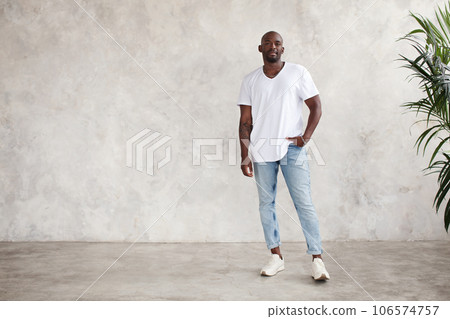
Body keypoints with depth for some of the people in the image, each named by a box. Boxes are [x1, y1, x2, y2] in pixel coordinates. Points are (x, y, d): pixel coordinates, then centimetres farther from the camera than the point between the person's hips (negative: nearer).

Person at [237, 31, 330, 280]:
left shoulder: (298, 73, 3)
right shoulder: (250, 81, 9)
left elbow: (316, 106, 3)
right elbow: (245, 121, 8)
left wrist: (305, 137, -9)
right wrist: (245, 155, 1)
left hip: (292, 148, -3)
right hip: (261, 150, 3)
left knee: (304, 203, -6)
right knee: (266, 203, 6)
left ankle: (317, 260, 0)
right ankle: (276, 257, 18)